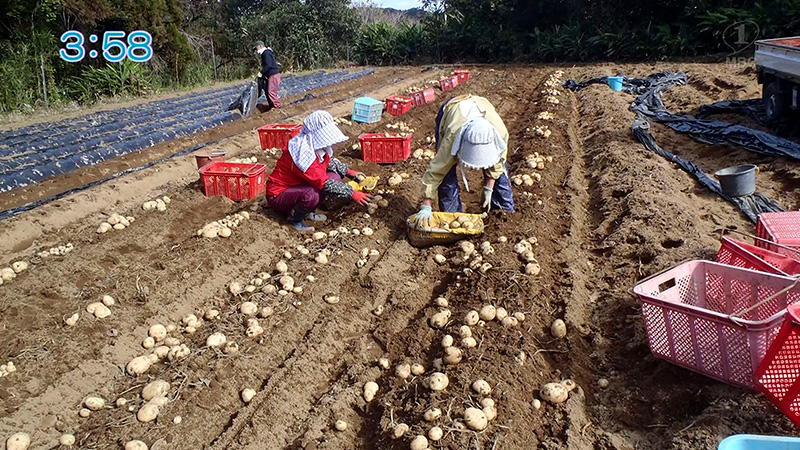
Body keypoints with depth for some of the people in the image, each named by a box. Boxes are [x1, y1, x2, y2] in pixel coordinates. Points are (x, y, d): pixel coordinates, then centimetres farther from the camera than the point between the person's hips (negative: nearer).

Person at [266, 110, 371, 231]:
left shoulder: (317, 146, -4)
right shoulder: (303, 153, -31)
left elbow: (330, 161, 17)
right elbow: (324, 183, -31)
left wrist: (349, 172, 4)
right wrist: (352, 194, -29)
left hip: (298, 187, 9)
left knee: (334, 177, -3)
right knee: (312, 194, -37)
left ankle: (308, 212, 5)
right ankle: (295, 219, -7)